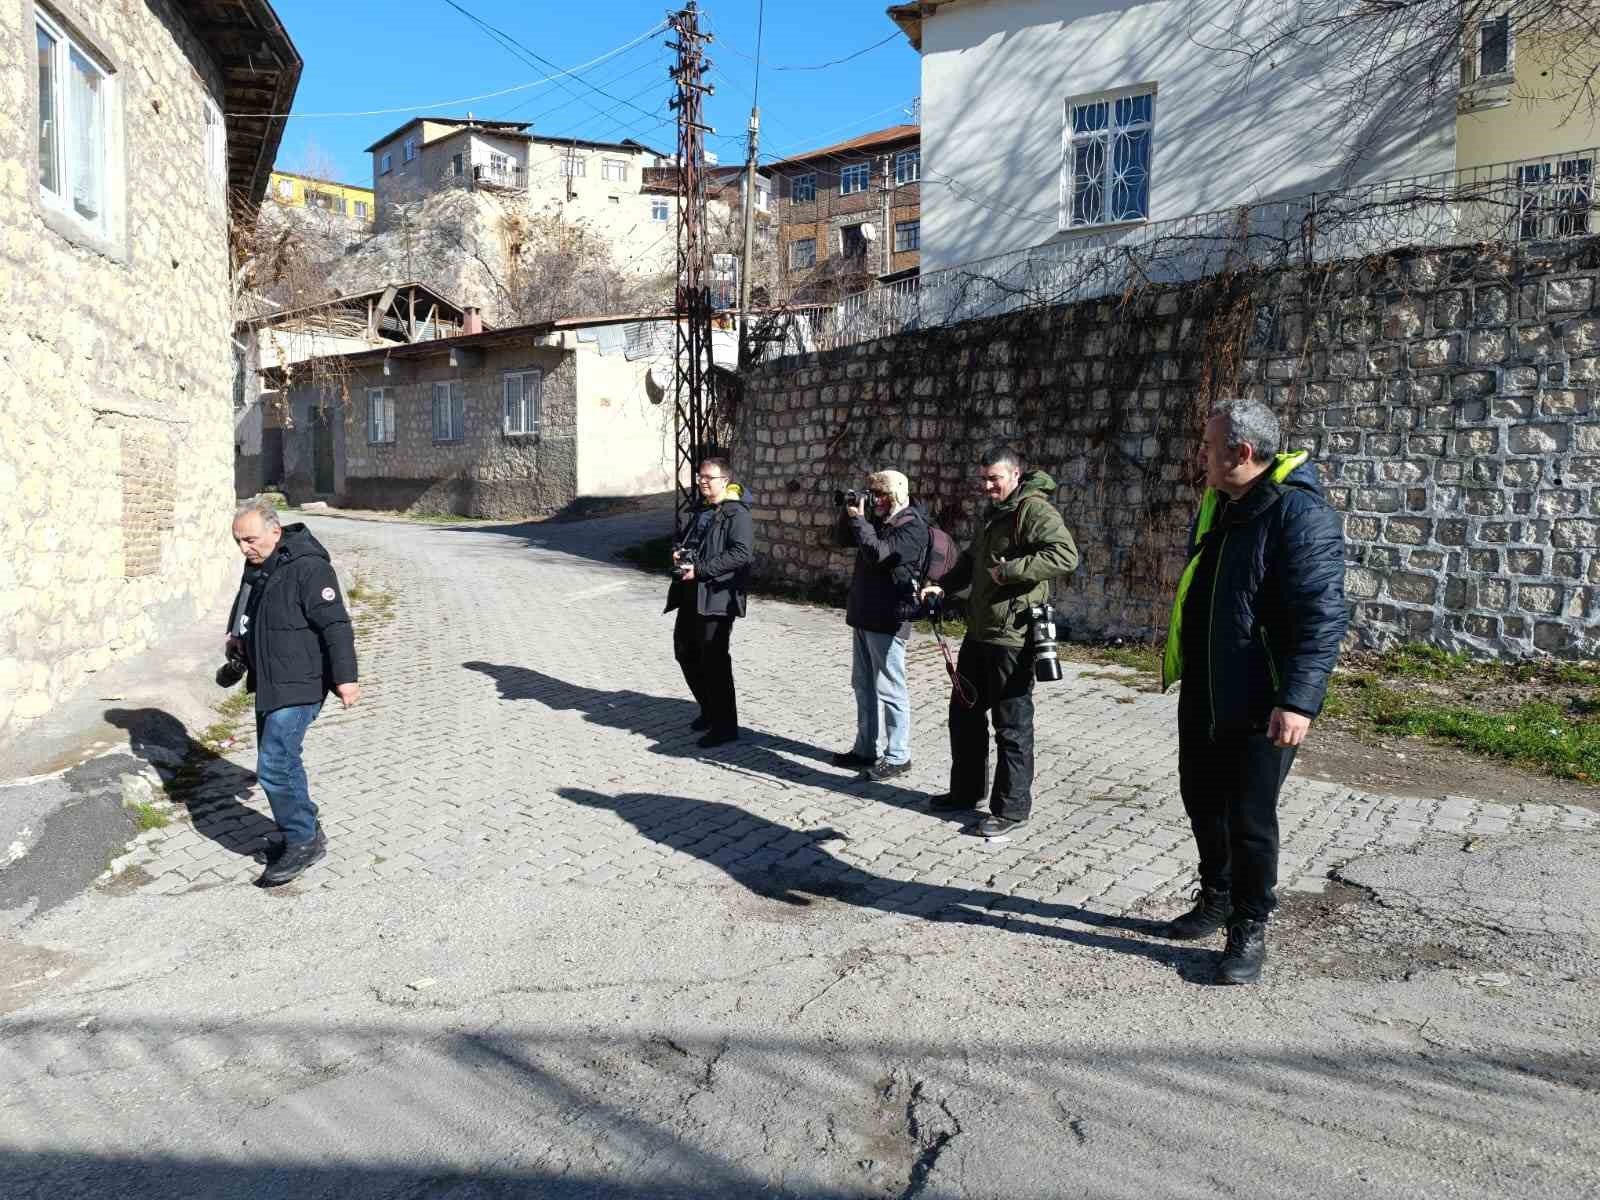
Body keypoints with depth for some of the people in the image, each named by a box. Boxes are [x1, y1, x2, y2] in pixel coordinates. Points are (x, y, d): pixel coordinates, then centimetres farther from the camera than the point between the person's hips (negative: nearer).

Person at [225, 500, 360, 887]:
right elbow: (245, 609, 30)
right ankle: (305, 830, 30)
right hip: (268, 682, 10)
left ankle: (303, 841, 3)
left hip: (297, 685, -10)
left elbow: (335, 625, -23)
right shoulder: (257, 566, 10)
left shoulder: (308, 567, -19)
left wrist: (345, 676, -26)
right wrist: (236, 636, 12)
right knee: (281, 760, 17)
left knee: (274, 765, -11)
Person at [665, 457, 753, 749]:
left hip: (716, 597, -9)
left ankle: (725, 726, 5)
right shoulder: (701, 511, 19)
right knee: (685, 652, 16)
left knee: (714, 661, -6)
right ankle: (709, 710, 33)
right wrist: (679, 555, 7)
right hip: (690, 595, 10)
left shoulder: (737, 514, -10)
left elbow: (741, 553, -23)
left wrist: (700, 569, -24)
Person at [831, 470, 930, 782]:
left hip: (888, 619, -9)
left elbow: (877, 553, -23)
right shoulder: (877, 520, 13)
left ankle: (897, 756, 5)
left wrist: (858, 518, -14)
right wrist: (847, 511, 4)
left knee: (888, 689, -3)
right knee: (864, 686, 14)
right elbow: (841, 539, 20)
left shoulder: (913, 526, -12)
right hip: (864, 615, 9)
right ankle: (866, 748, 24)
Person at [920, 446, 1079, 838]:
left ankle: (1011, 808, 11)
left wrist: (1009, 570, -26)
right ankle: (966, 791, 32)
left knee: (1012, 724, 0)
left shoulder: (1034, 510, -15)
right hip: (979, 630, 10)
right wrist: (944, 586, 12)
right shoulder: (992, 512, 16)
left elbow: (1065, 555, -28)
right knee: (964, 712, 18)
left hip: (1012, 637, -10)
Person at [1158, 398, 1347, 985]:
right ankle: (1216, 900, 38)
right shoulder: (1216, 504, 9)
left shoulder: (1301, 514, -19)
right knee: (1203, 803, 18)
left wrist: (1299, 700, -29)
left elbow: (1321, 617, -24)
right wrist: (1179, 662, 24)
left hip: (1259, 704, -8)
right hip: (1202, 695, 8)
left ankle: (1250, 930, 20)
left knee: (1249, 820, 2)